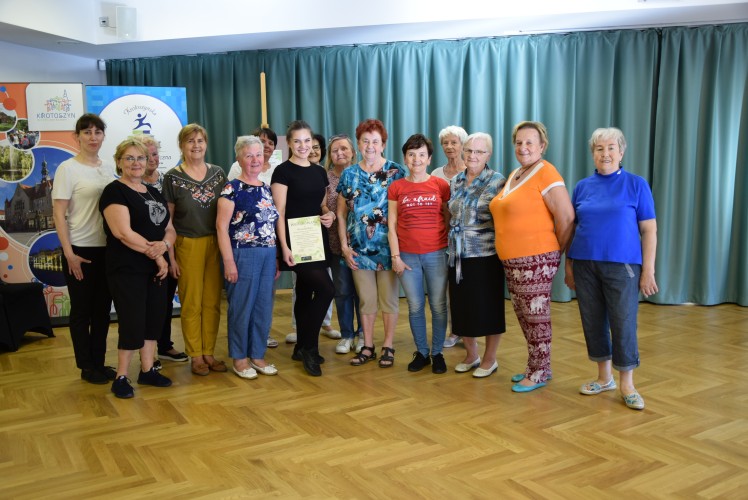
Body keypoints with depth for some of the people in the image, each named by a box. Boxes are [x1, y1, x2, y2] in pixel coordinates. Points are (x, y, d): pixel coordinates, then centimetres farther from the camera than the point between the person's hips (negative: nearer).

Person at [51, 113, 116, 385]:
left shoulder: (108, 167, 8)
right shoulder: (67, 168, -8)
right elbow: (58, 214, -10)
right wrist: (69, 253, -15)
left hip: (107, 248, 5)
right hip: (80, 250, -5)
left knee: (103, 308, 12)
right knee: (82, 309, 6)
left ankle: (99, 362, 24)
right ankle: (86, 366, 18)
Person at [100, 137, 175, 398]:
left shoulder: (154, 193, 15)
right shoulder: (114, 191, -7)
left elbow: (170, 229, 11)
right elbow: (123, 232, -19)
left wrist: (163, 246, -11)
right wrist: (154, 253, -13)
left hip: (156, 268, 7)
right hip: (127, 270, -7)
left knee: (154, 321, 11)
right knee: (132, 324, -4)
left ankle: (147, 371, 23)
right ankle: (121, 378, 10)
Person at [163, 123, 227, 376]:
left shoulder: (218, 173, 6)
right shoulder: (173, 177, -3)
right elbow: (167, 221, -2)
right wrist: (170, 257, -6)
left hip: (216, 244, 3)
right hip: (188, 246, -3)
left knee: (213, 302, 8)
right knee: (192, 303, 4)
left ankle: (209, 353, 20)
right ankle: (196, 356, 16)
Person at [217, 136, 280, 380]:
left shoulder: (266, 189, 12)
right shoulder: (232, 189, -7)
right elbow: (221, 227, -11)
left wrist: (277, 258, 14)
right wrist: (228, 262, -16)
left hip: (268, 256, 6)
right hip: (243, 256, -6)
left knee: (264, 308, 10)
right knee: (242, 308, 3)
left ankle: (257, 355, 23)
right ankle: (239, 358, 17)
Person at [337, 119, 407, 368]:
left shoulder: (396, 172, -2)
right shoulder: (349, 174, 7)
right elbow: (341, 214, 9)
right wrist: (344, 246, 2)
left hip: (388, 247, -3)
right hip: (359, 249, 3)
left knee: (388, 298, 5)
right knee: (366, 300, 11)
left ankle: (388, 347, 18)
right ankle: (367, 347, 22)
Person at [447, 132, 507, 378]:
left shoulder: (497, 182, -6)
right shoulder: (455, 182, 10)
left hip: (485, 256, -5)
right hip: (458, 257, 5)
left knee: (487, 308, 4)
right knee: (461, 307, 11)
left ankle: (489, 359, 21)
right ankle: (471, 355, 29)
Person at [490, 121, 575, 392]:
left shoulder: (546, 174, -11)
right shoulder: (513, 176, 15)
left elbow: (566, 218, -16)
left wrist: (558, 253, -7)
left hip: (535, 260, -8)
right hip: (512, 261, 8)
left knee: (536, 317, 3)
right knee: (524, 316, 15)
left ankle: (539, 373, 17)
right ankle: (537, 367, 30)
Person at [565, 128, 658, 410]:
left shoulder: (636, 185, 0)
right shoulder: (582, 187, 8)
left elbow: (649, 230, -2)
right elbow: (572, 228, 12)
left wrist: (648, 270, -7)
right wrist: (569, 265, 8)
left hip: (622, 267, -3)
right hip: (585, 265, 3)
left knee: (623, 324, -1)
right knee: (593, 322, 9)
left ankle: (627, 385, 15)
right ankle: (604, 378, 25)